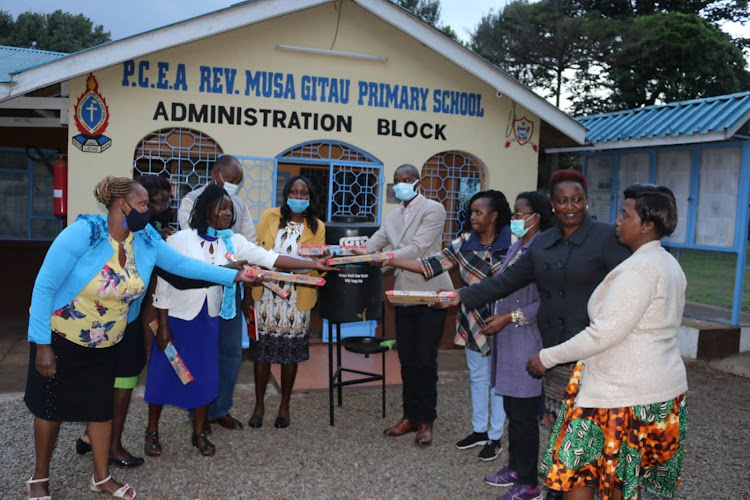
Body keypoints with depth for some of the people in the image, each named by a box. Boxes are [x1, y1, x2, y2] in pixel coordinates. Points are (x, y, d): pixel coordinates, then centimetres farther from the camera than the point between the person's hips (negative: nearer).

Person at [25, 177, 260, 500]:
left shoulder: (146, 240, -9)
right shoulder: (84, 233, -26)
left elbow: (183, 264, -2)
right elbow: (44, 286, -22)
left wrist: (235, 275, -7)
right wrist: (42, 345, -22)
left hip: (105, 343, 5)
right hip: (60, 337, -5)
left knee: (101, 406, 12)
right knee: (51, 407, 9)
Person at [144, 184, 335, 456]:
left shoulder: (233, 242, -3)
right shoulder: (181, 239, -13)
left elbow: (269, 257, -11)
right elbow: (165, 282, -10)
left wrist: (312, 264, -21)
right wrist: (163, 325, -11)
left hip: (208, 320, 4)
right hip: (177, 318, -4)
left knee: (203, 376, 10)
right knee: (164, 374, 7)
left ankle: (199, 434, 26)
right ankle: (152, 431, 27)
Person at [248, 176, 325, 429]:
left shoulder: (317, 227, 4)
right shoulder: (269, 217, 5)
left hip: (296, 298, 0)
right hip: (266, 295, 0)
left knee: (290, 353, 7)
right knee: (262, 350, 4)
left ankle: (284, 406, 23)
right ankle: (259, 405, 20)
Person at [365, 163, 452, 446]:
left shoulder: (433, 210, -8)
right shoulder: (392, 218, 13)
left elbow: (418, 248, -19)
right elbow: (370, 247, 4)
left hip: (430, 293, -6)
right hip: (404, 295, 6)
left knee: (425, 360, -1)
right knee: (407, 359, 11)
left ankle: (426, 421, 13)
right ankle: (410, 416, 24)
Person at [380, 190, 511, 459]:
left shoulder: (510, 245, -14)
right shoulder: (465, 241, -1)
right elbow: (432, 264, -4)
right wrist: (390, 261, -10)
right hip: (473, 322, 5)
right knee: (477, 376, 16)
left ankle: (495, 437, 20)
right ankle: (479, 430, 31)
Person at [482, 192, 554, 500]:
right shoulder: (516, 246, 11)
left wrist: (509, 318, -17)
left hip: (527, 343, -8)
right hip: (507, 340, 8)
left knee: (523, 414, 1)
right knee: (511, 409, 17)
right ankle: (515, 467, 32)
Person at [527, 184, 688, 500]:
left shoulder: (638, 267, -20)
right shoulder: (670, 265, 11)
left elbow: (605, 332, -23)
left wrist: (548, 357, -14)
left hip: (626, 394, -9)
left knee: (574, 471, 3)